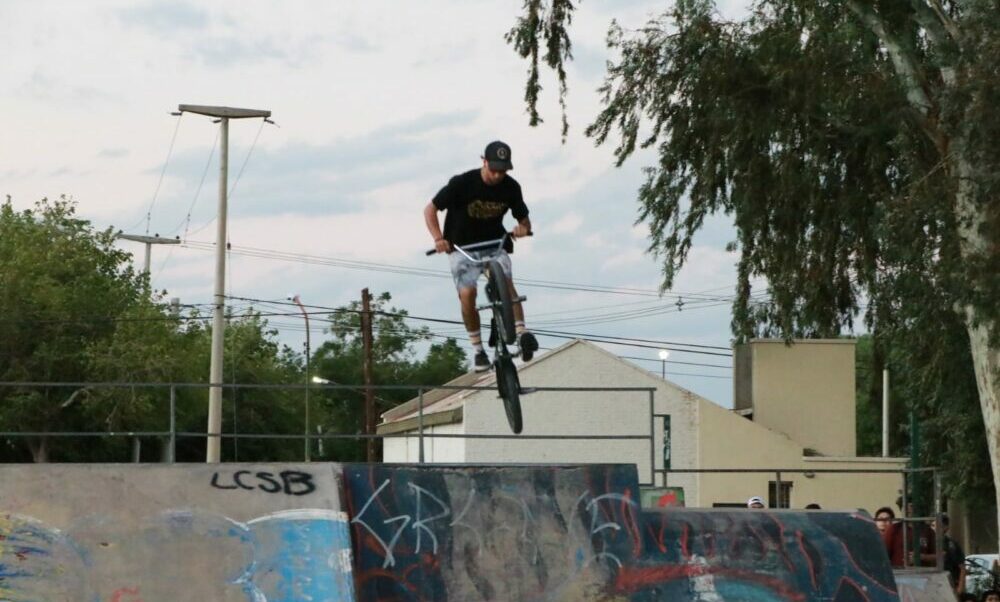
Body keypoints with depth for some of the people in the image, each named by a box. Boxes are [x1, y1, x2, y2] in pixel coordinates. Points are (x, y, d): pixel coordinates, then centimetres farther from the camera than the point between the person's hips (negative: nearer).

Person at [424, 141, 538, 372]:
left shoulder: (511, 188, -9)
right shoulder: (462, 183, -19)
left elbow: (524, 219, 3)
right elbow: (430, 209, -12)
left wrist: (523, 228, -22)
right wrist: (438, 238, -28)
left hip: (495, 243, 2)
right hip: (462, 246, -2)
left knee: (506, 282, -26)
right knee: (467, 294, -19)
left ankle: (522, 335, -36)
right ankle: (478, 350, -5)